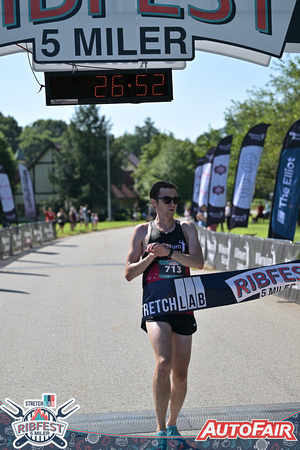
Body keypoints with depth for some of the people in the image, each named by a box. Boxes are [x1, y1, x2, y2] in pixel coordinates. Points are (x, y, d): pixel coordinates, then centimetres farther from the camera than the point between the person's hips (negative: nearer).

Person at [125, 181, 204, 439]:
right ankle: (160, 431, -17)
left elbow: (198, 262, -7)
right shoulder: (143, 231, 8)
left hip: (183, 306, 3)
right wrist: (151, 256, -9)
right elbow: (129, 273, 6)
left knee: (180, 375, 7)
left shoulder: (187, 229, 10)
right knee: (163, 363, -24)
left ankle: (172, 425, 30)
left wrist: (167, 252, -18)